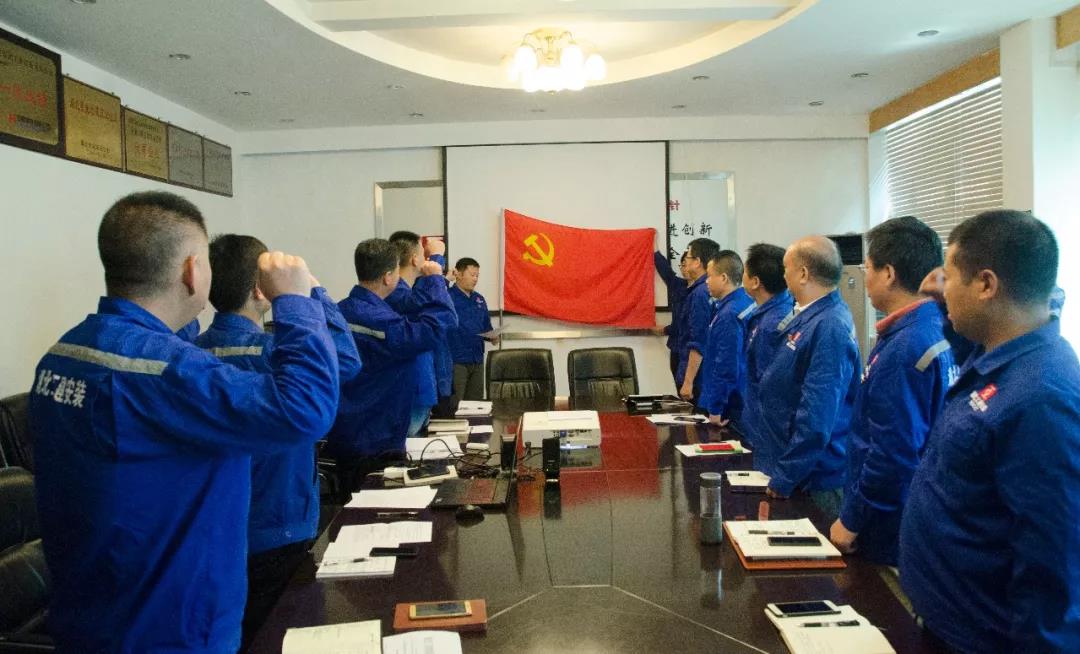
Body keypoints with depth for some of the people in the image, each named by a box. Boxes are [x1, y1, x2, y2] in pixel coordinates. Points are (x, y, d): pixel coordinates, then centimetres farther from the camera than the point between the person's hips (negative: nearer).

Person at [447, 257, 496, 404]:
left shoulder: (479, 300, 14)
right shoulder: (447, 296, -7)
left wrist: (492, 336, -2)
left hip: (477, 361, 7)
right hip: (455, 361, -7)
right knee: (454, 406, -4)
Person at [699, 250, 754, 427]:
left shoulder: (728, 315, -23)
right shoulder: (747, 303, 6)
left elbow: (726, 367, -23)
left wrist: (715, 409, -17)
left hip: (733, 406, -9)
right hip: (743, 400, 9)